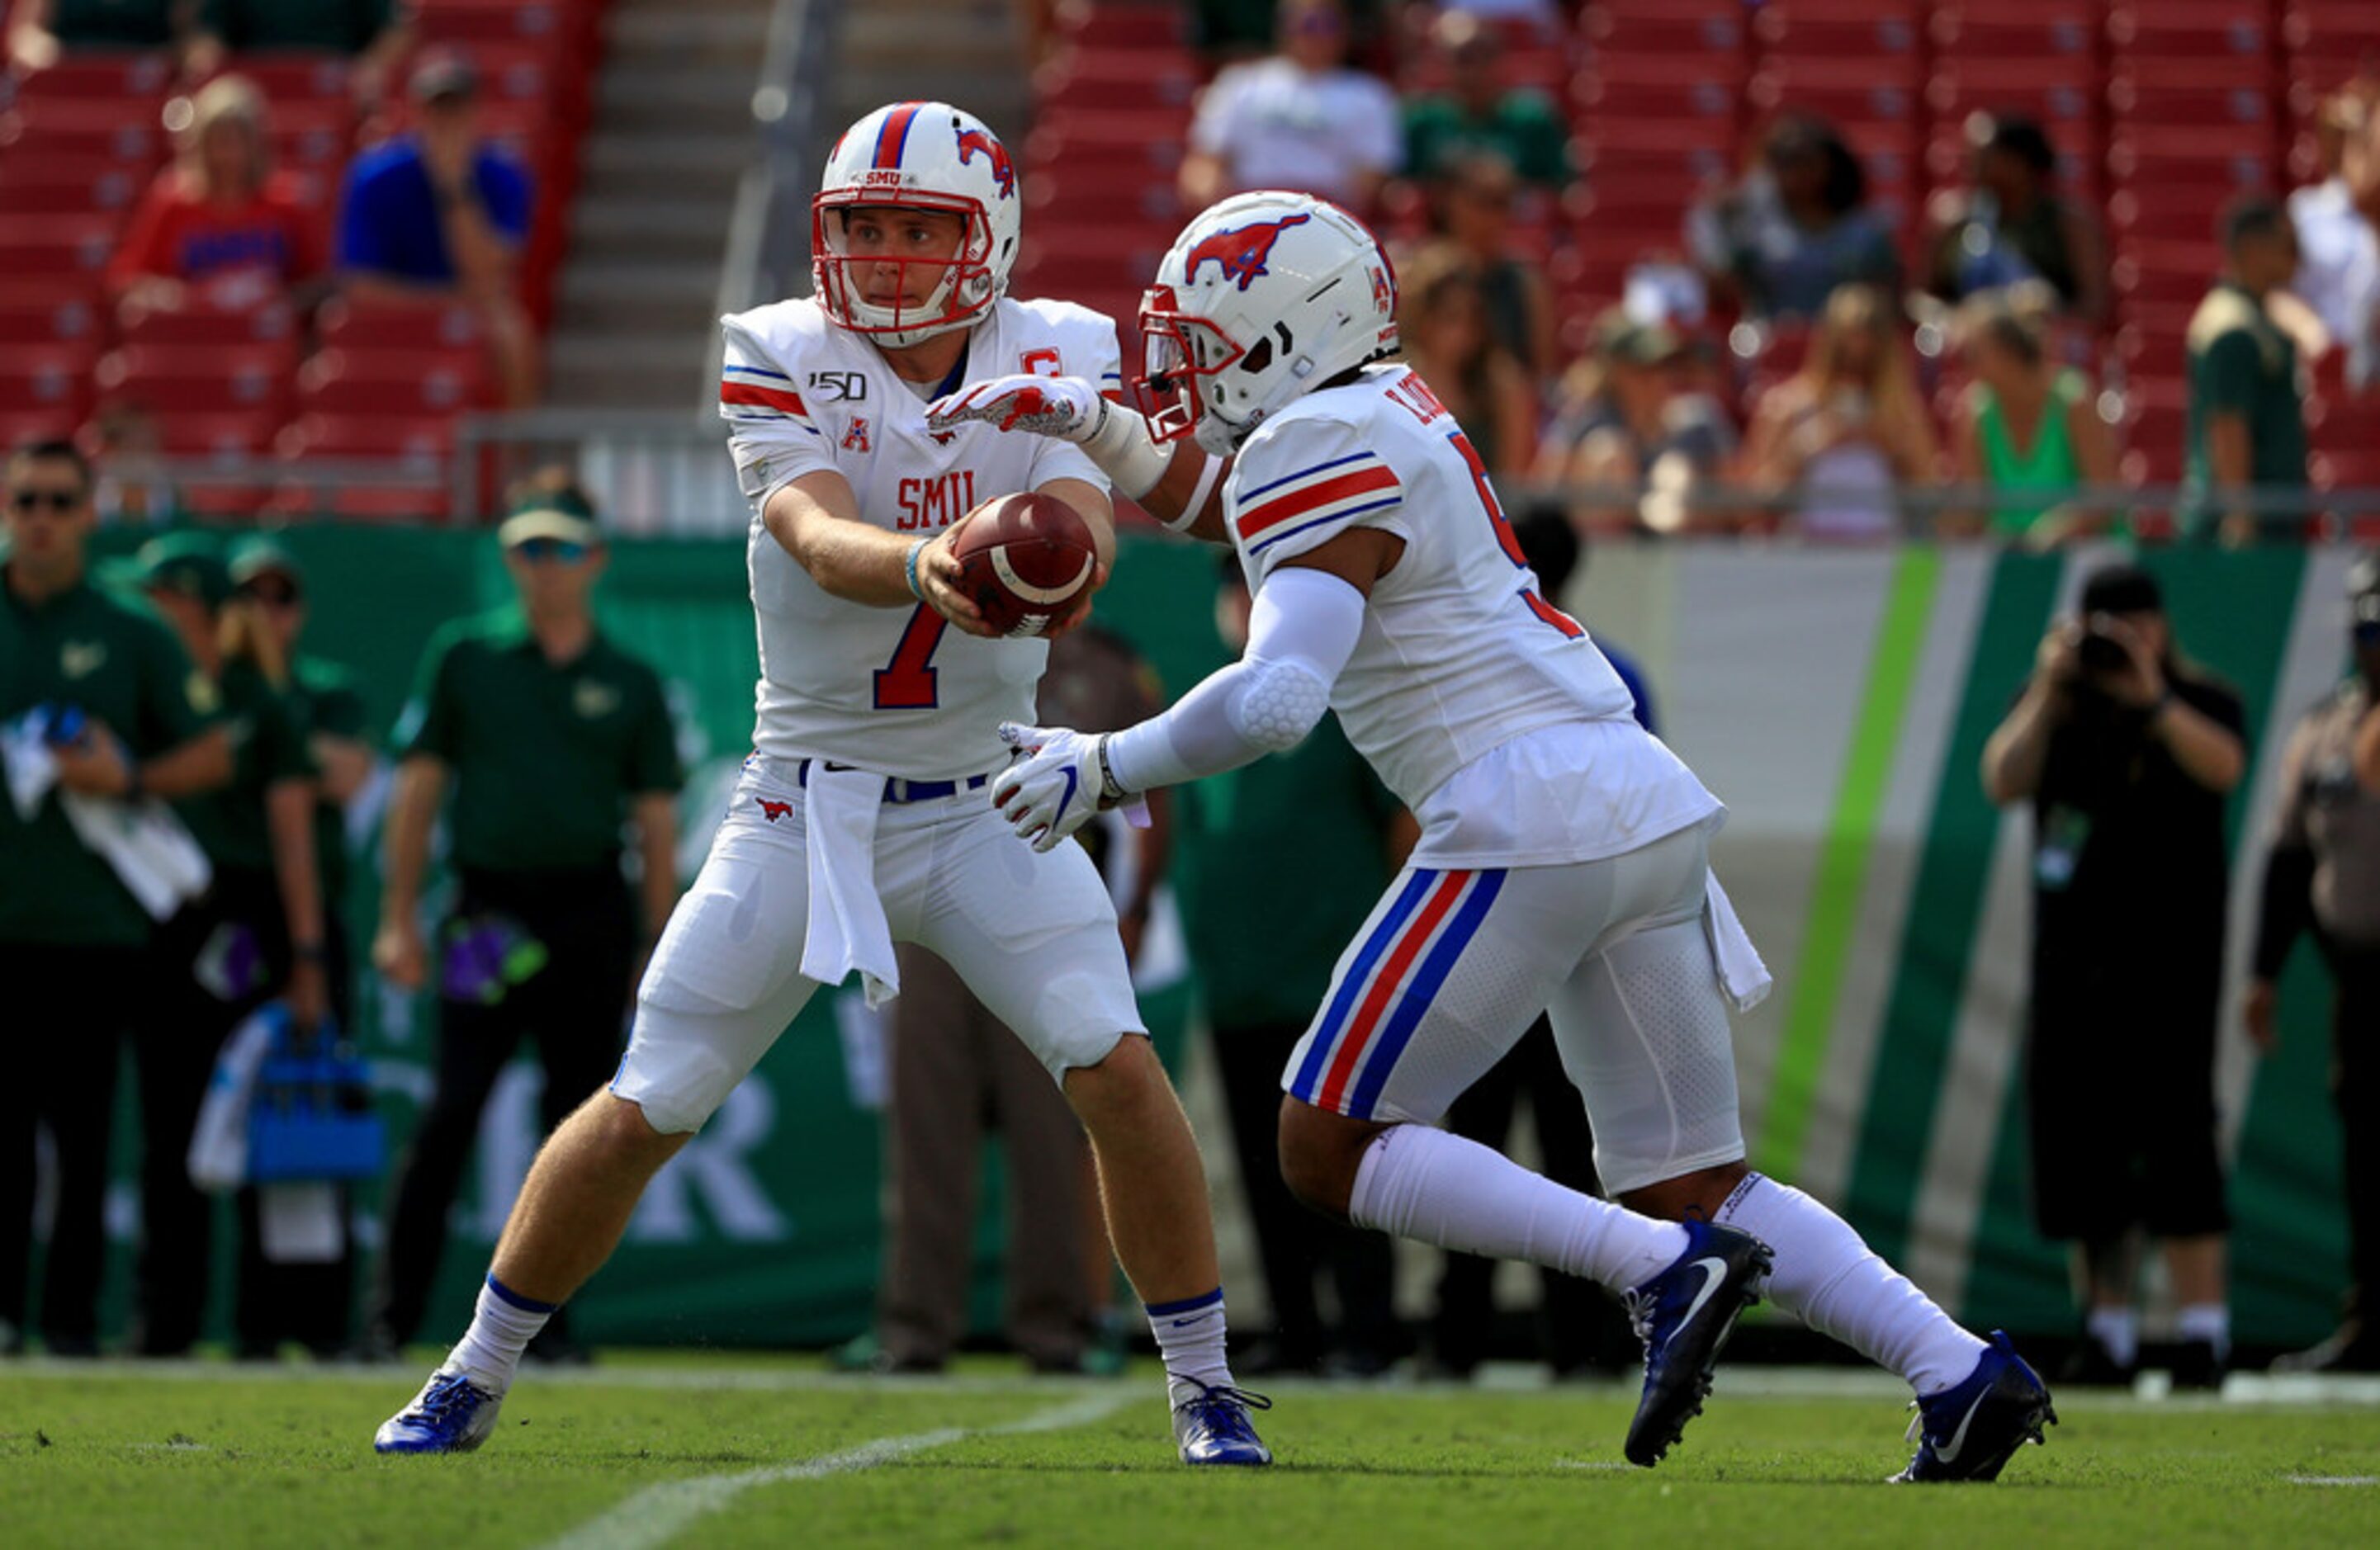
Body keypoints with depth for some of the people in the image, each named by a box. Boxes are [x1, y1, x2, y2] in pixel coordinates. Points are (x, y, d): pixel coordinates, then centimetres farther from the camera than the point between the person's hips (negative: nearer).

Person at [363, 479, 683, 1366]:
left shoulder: (630, 684, 11)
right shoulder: (463, 657, 9)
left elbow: (656, 823, 11)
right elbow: (418, 789, 8)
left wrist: (658, 950, 5)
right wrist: (399, 920, 1)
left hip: (592, 919, 2)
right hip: (487, 913, -2)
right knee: (451, 1112, -9)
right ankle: (392, 1318, -7)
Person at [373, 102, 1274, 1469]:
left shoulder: (1059, 359, -5)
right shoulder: (782, 359, -10)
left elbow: (1085, 523, -22)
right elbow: (818, 538, -28)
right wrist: (923, 564, -51)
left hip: (985, 805, 0)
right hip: (806, 805, 0)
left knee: (1114, 1064, -19)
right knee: (645, 1112, 1)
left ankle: (1206, 1389, -4)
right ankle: (475, 1378, 19)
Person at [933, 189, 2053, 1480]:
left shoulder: (1321, 463, -10)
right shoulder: (1378, 407, 18)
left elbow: (1275, 699, -22)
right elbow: (1199, 489, 35)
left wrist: (1103, 767, -12)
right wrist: (1085, 424, 18)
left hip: (1530, 821, -9)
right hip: (1647, 805, 9)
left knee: (1328, 1154, -2)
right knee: (1690, 1182, 12)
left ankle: (1664, 1272, -14)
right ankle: (1961, 1372, -1)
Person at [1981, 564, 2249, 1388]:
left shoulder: (2201, 703, 3)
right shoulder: (2055, 705, 11)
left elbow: (2222, 766, -18)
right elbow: (2003, 782, -5)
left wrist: (2151, 699, -22)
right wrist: (2050, 691, -12)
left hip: (2168, 956, -4)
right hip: (2069, 956, 4)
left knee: (2172, 1129, -12)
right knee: (2074, 1137, 3)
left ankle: (2203, 1329, -11)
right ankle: (2108, 1331, 9)